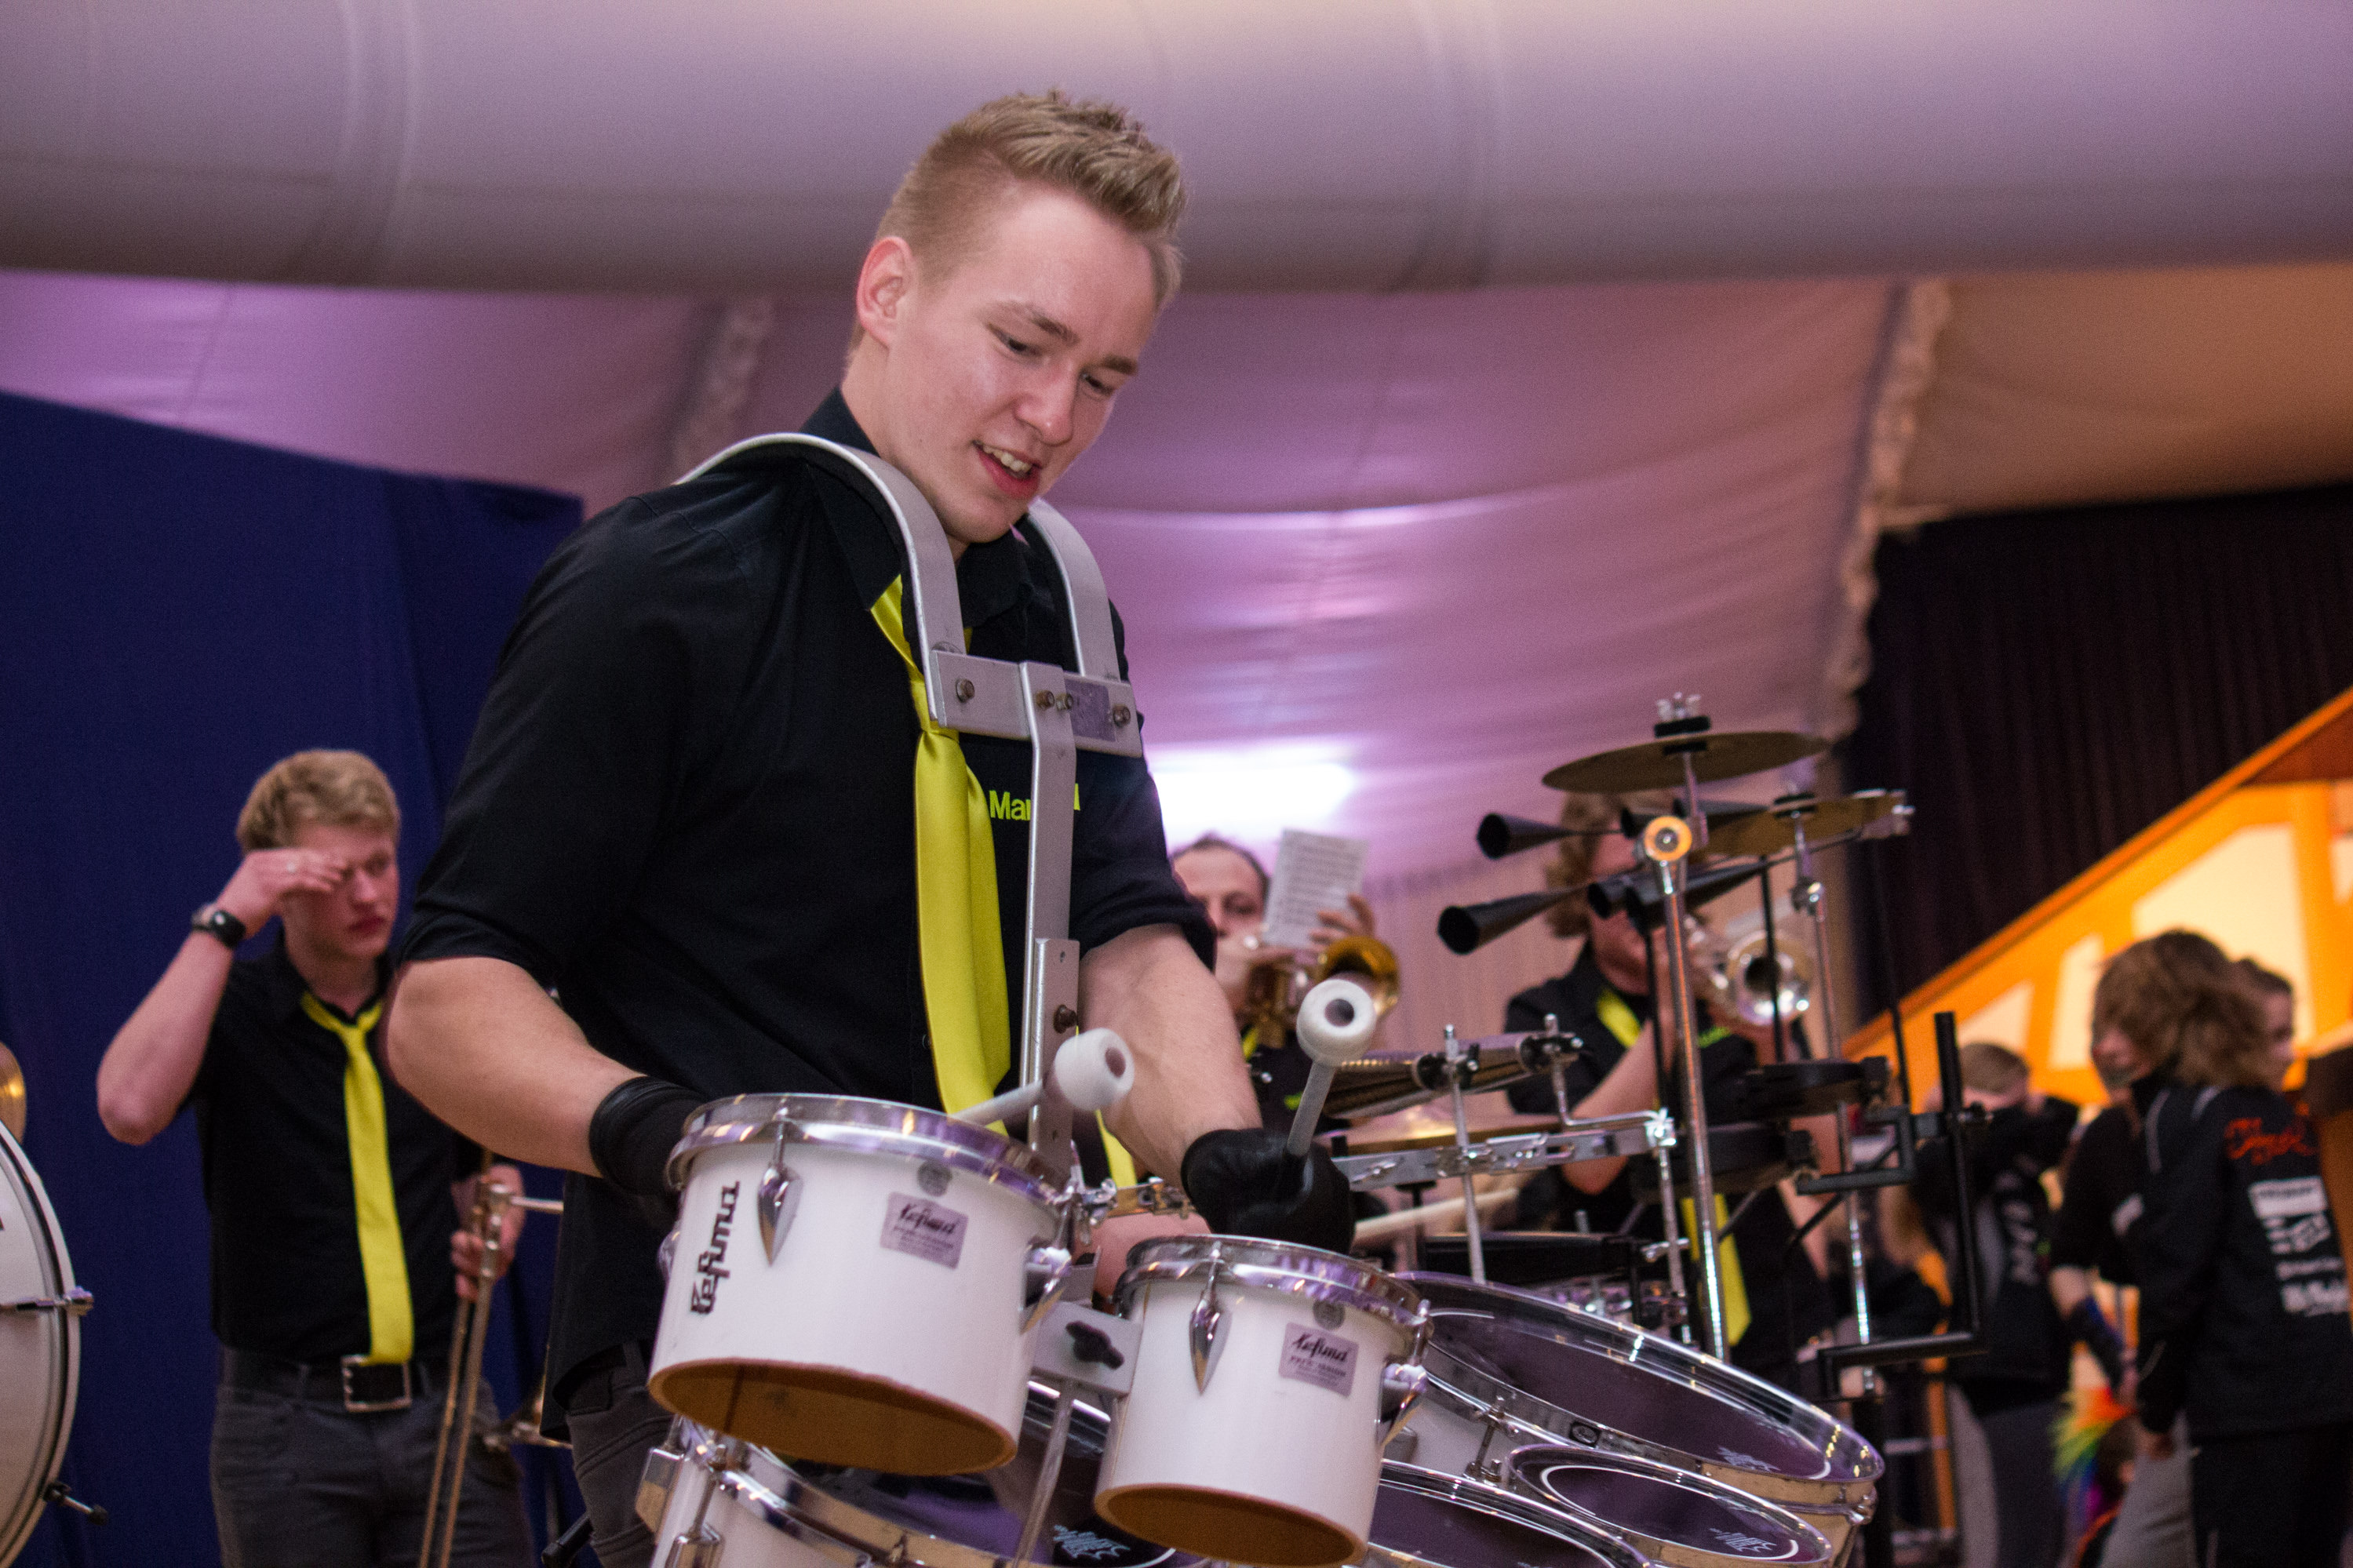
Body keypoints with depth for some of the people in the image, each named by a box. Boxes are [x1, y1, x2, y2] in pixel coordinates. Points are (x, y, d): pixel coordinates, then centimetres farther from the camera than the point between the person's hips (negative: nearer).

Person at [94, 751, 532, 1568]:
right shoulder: (228, 1010, -2)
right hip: (286, 1421, -2)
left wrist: (493, 1229, 0)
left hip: (443, 1404, 3)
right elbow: (129, 1109, -24)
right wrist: (222, 926, -21)